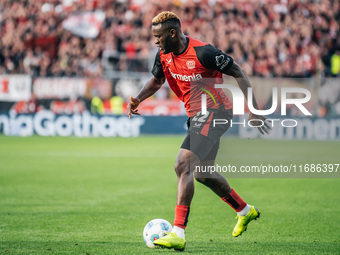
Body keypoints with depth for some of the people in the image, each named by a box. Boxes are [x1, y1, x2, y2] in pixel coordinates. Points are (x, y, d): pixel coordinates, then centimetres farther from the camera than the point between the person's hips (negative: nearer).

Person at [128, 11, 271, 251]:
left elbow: (238, 72, -13)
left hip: (214, 111, -10)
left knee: (184, 166, -22)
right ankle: (245, 211, 41)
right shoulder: (164, 56, 4)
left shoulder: (202, 52, -20)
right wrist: (138, 98, 2)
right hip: (198, 116, 10)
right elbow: (156, 80, 23)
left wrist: (254, 110, -15)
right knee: (201, 174, 20)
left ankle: (178, 234, -27)